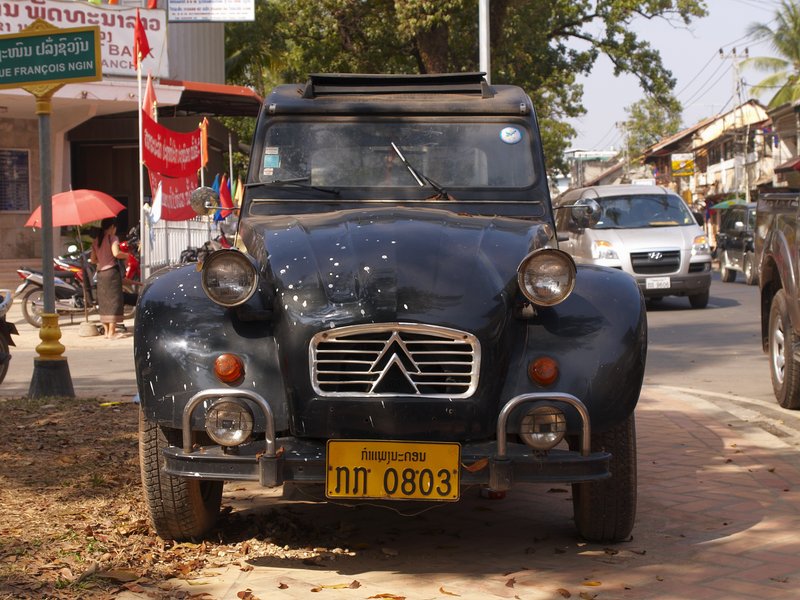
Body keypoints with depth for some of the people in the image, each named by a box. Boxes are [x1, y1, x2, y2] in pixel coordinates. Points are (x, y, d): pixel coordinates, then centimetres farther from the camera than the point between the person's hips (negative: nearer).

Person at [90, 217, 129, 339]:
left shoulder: (96, 240, 12)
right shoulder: (112, 238, -7)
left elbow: (93, 259, 12)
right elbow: (116, 253, -22)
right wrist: (126, 255, -4)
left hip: (100, 273, 6)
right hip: (112, 271, -6)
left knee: (104, 302, 12)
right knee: (114, 301, -3)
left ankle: (106, 330, 15)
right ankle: (112, 332, -6)